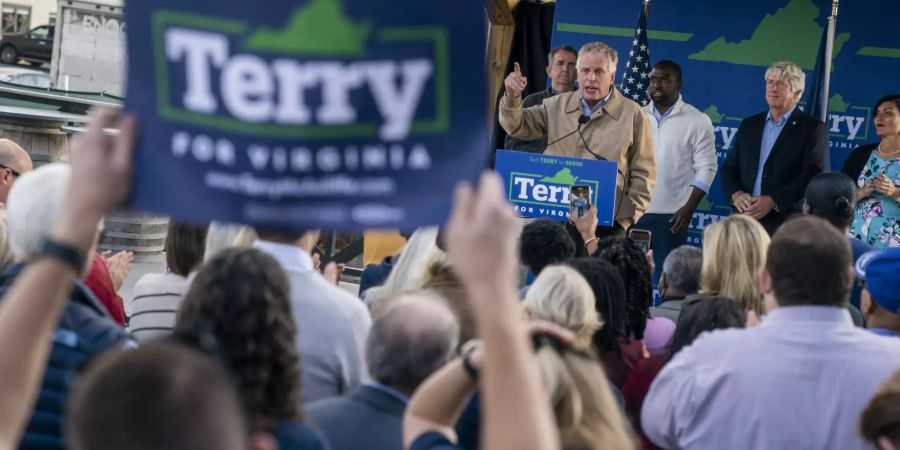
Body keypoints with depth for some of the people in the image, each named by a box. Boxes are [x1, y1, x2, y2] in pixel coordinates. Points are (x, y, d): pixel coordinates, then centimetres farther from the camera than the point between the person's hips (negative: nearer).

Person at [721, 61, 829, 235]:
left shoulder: (813, 128, 2)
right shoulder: (749, 125, 19)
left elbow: (815, 175, -8)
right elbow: (729, 168, 18)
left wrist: (773, 201, -17)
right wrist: (735, 194, -4)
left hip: (786, 223, -4)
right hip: (745, 220, 4)